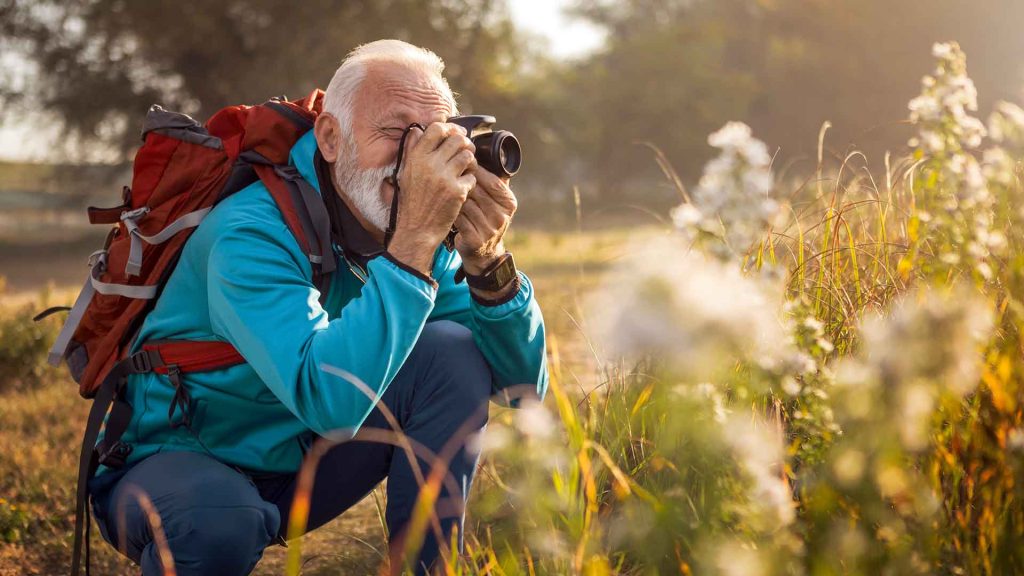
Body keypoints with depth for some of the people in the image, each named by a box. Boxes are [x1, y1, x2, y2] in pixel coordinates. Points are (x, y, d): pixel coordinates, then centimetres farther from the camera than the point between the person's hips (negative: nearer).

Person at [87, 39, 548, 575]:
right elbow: (329, 400, -42)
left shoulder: (415, 229, -6)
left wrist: (489, 263, -26)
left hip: (303, 467, 6)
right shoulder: (251, 234, -27)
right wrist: (417, 240, -40)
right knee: (219, 518, -40)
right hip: (177, 464, -6)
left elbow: (523, 385, -8)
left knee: (454, 352, -12)